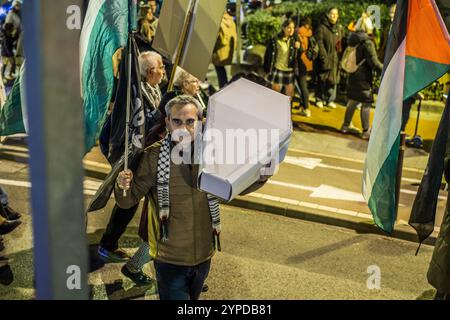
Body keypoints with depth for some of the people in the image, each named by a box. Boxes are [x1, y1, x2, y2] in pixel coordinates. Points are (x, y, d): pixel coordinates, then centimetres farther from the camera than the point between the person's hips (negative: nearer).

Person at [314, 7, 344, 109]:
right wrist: (324, 57, -18)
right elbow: (319, 43, -11)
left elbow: (341, 43, 17)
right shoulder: (321, 28, -5)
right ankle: (319, 99, 13)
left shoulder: (339, 28, 13)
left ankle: (330, 100, 18)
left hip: (335, 58, 5)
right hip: (325, 58, -5)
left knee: (333, 79, 8)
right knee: (322, 80, 1)